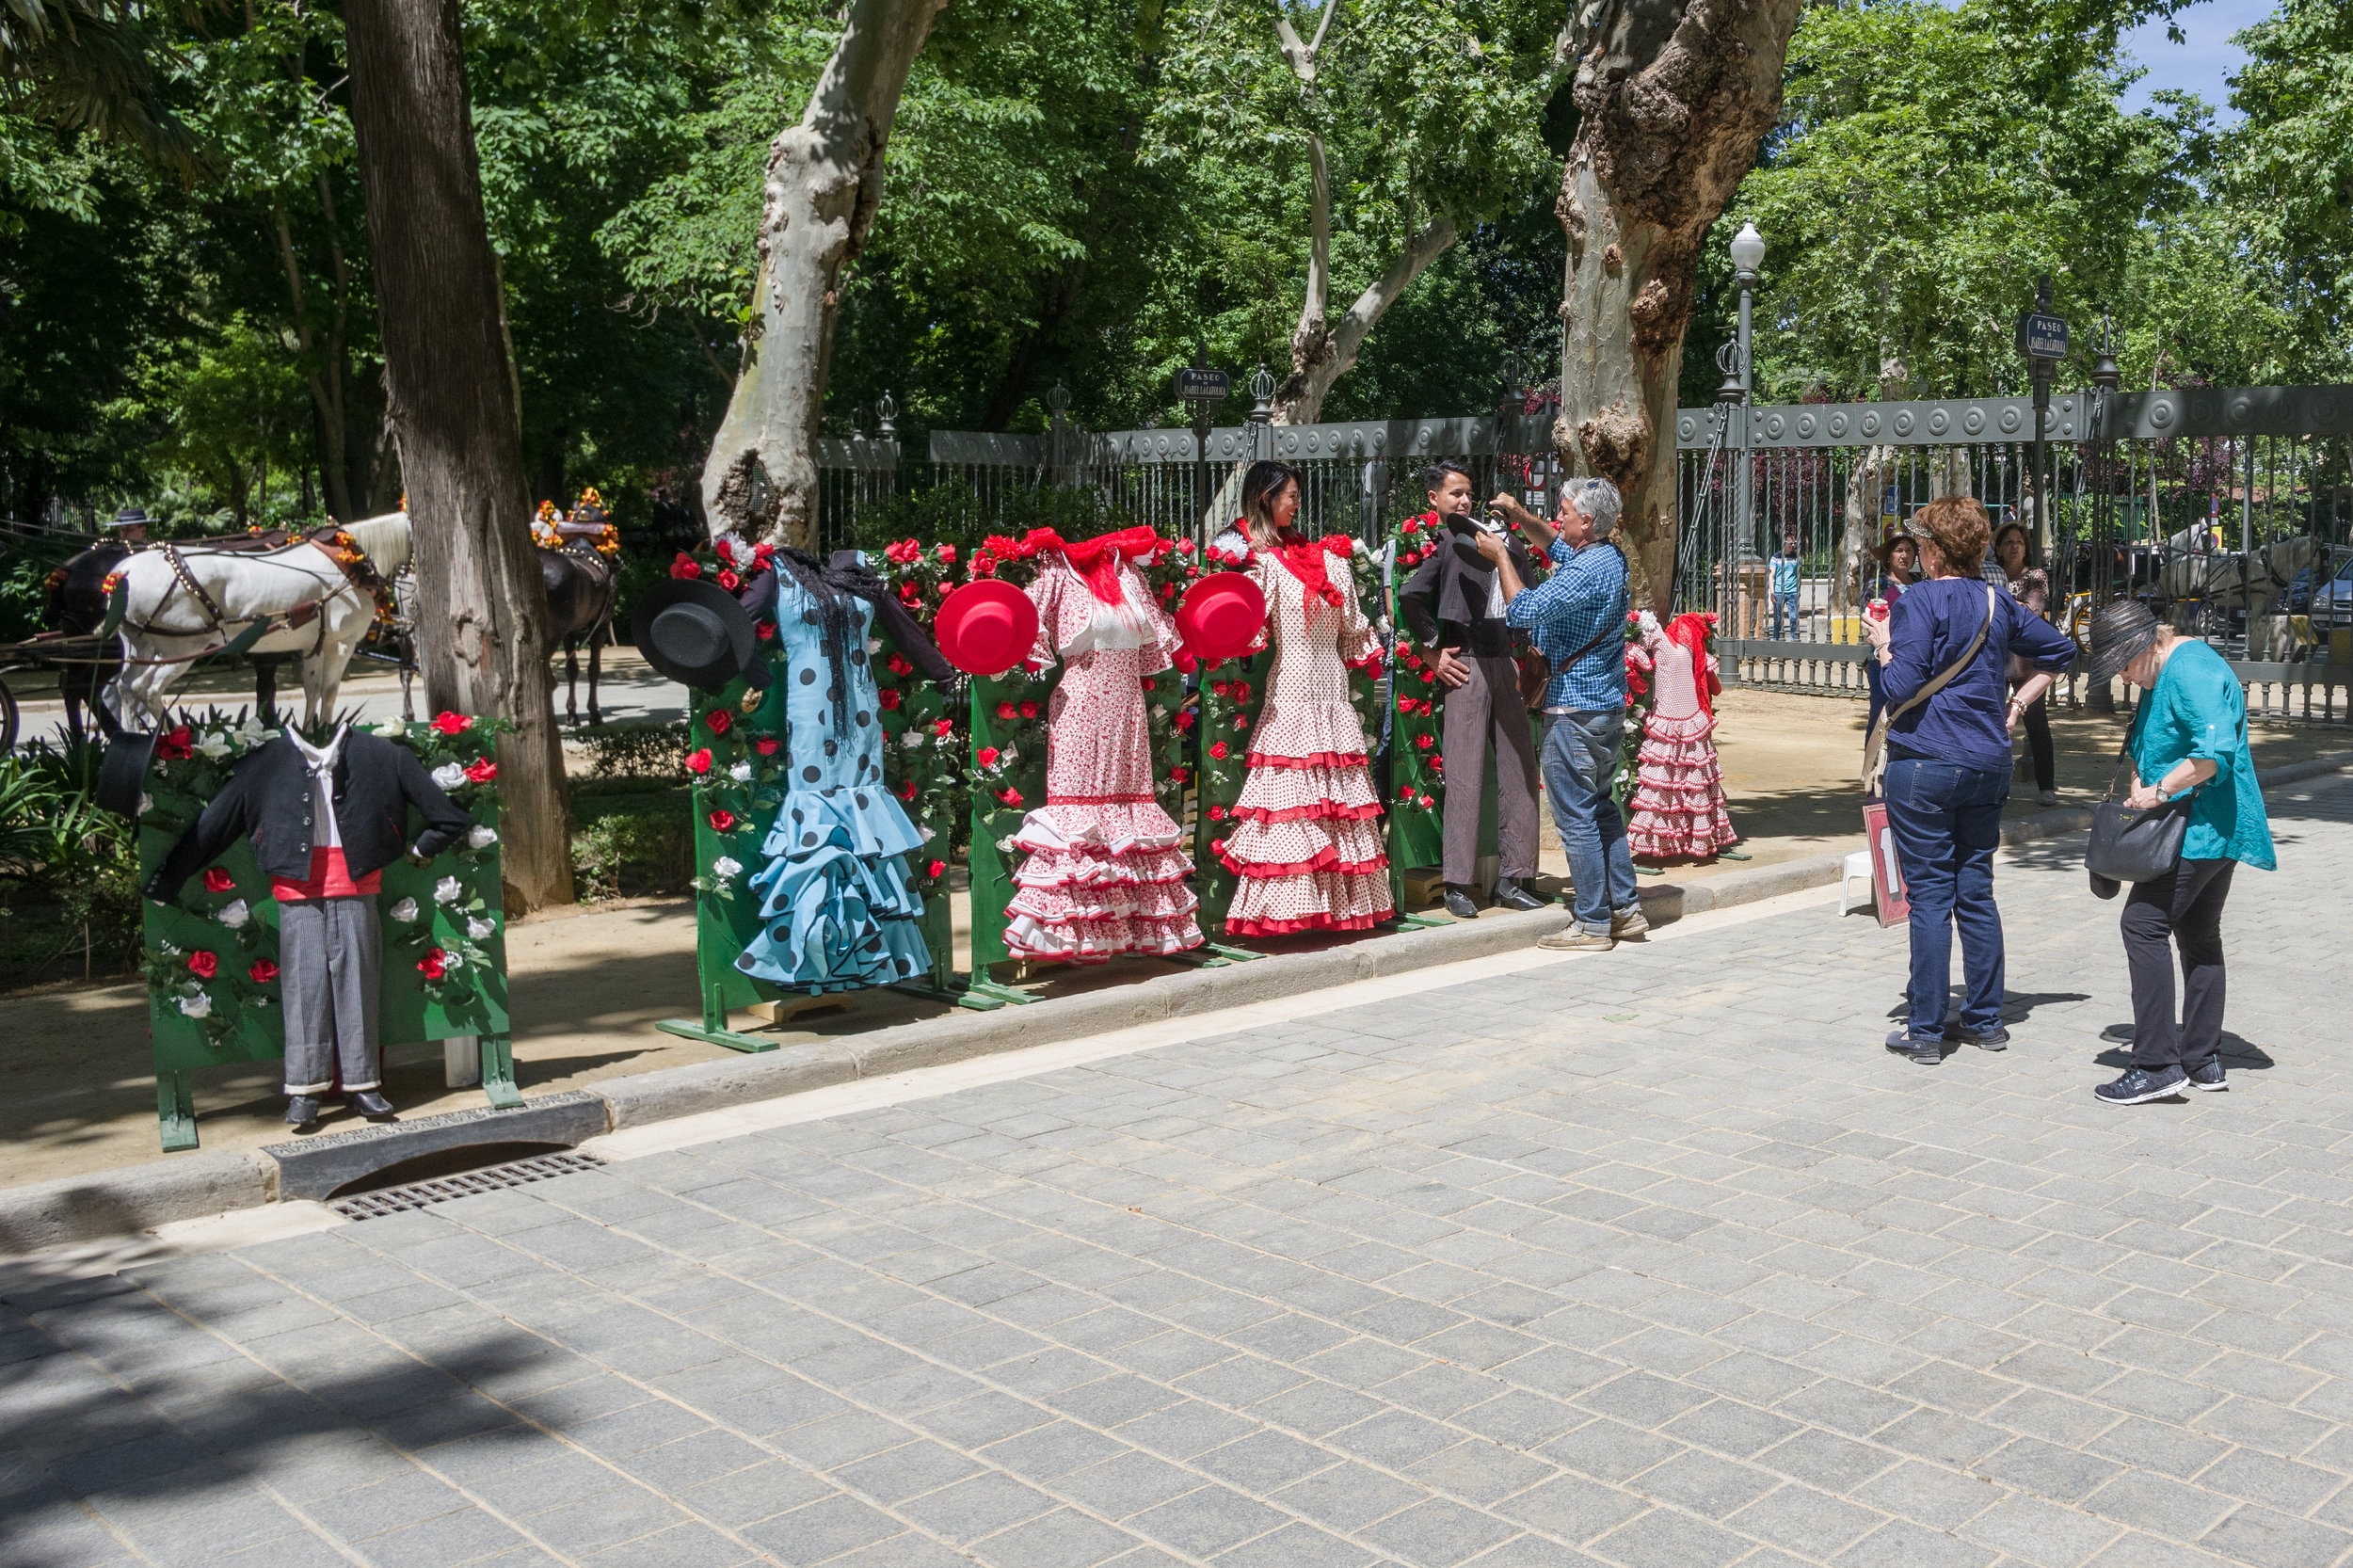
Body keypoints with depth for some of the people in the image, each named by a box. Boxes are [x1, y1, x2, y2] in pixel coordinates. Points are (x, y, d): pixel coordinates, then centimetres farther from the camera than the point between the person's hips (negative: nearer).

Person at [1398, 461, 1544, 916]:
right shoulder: (1438, 539, -5)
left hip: (1503, 661, 6)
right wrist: (1433, 651, -14)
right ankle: (1458, 884, 3)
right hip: (1466, 666, -6)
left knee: (1520, 769, 7)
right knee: (1465, 776, -4)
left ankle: (1513, 878, 14)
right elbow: (1410, 595, -20)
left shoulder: (1489, 533, 12)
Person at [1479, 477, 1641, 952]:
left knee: (1576, 817, -3)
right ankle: (1625, 909, 22)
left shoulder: (1585, 572, -21)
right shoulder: (1611, 557, 10)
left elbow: (1522, 611, -21)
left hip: (1575, 709, -10)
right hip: (1609, 704, 10)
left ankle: (1593, 925, 2)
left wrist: (1500, 556, -10)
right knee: (1600, 807, 18)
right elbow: (1559, 548, 30)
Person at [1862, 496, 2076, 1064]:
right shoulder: (1998, 602, 10)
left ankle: (1925, 1032, 3)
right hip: (1987, 764, 6)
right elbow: (2060, 648, 23)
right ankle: (1985, 1021, 20)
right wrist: (2016, 703, 19)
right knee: (1976, 892, 13)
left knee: (1930, 896, -2)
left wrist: (1883, 645, 0)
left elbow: (1902, 687, -17)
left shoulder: (1918, 601, -11)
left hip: (1923, 766, -6)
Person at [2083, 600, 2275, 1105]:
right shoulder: (2167, 674, 17)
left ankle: (2157, 1065, -13)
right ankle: (2204, 1062, 20)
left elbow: (2215, 750, -28)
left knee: (2144, 925, -13)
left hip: (2200, 829, -11)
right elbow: (2150, 744, 27)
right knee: (2199, 936, 14)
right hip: (2216, 833, 11)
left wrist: (2160, 791, -20)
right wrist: (2139, 783, 9)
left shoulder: (2191, 670, -17)